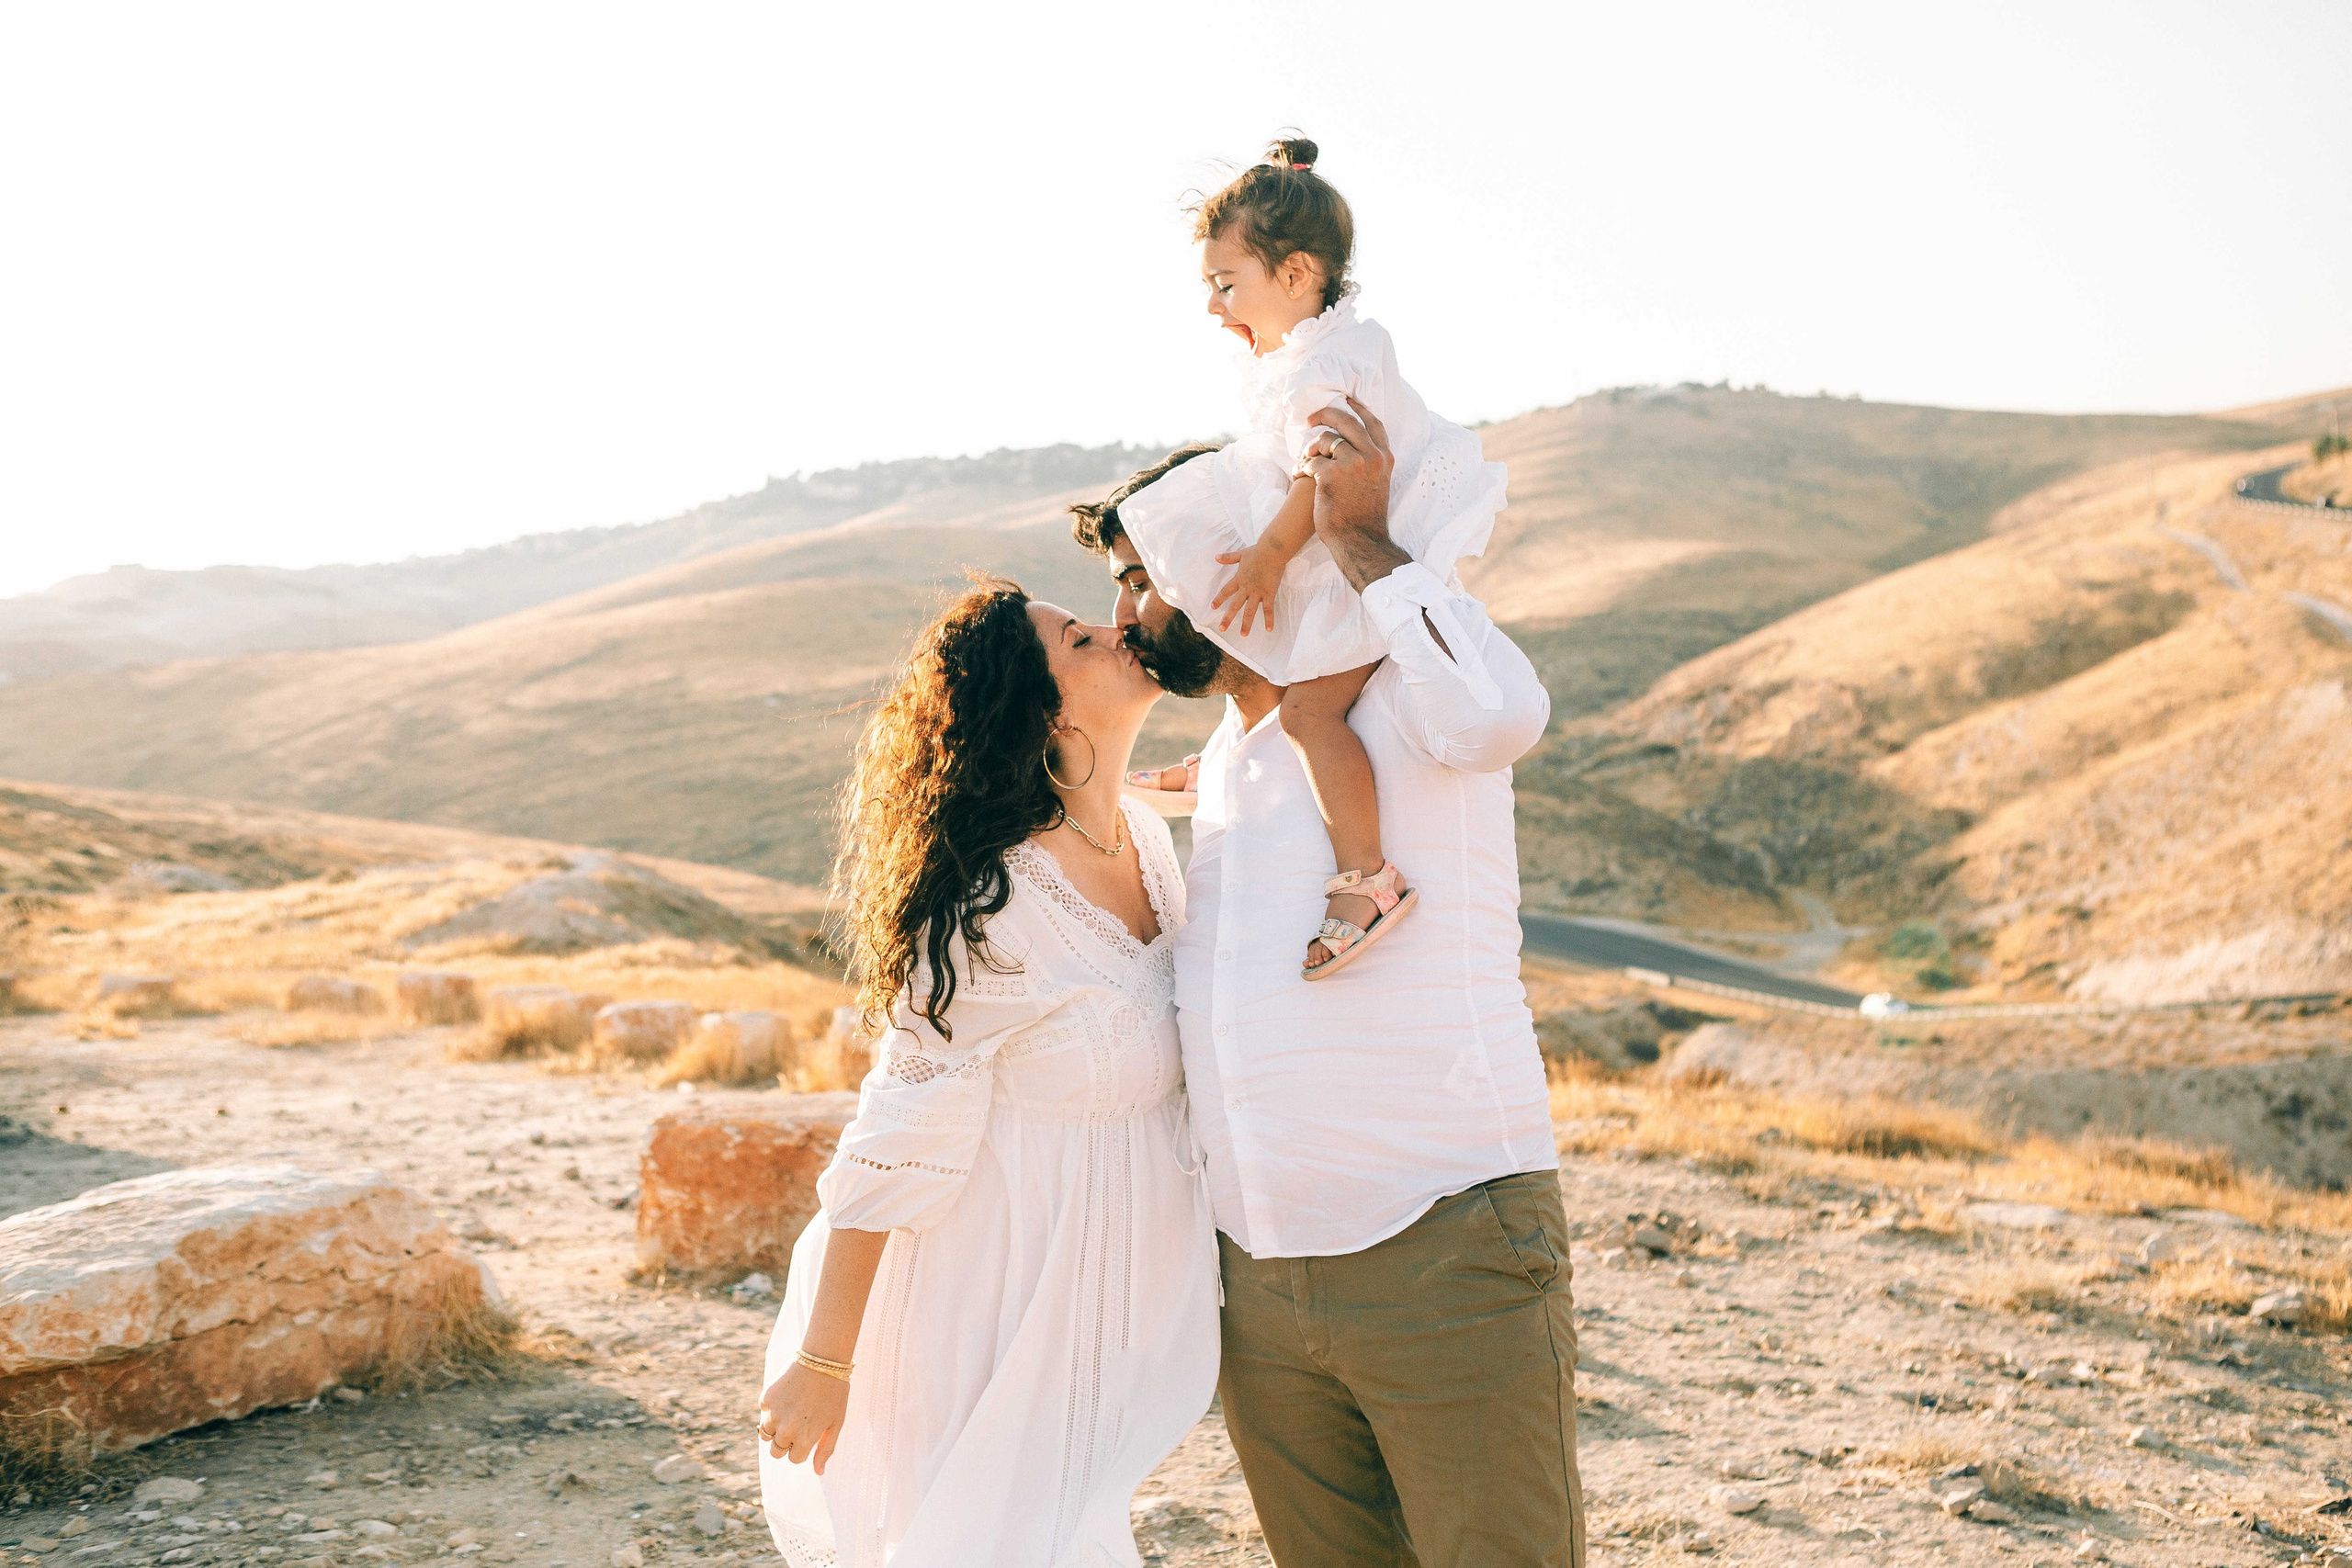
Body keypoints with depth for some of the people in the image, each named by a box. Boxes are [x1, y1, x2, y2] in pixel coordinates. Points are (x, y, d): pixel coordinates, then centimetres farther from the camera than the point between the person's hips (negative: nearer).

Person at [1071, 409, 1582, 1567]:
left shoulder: (1397, 697, -5)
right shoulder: (1217, 768, 19)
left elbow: (1498, 716, -30)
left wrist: (1363, 541, -18)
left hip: (1444, 1261, -7)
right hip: (1258, 1288, 8)